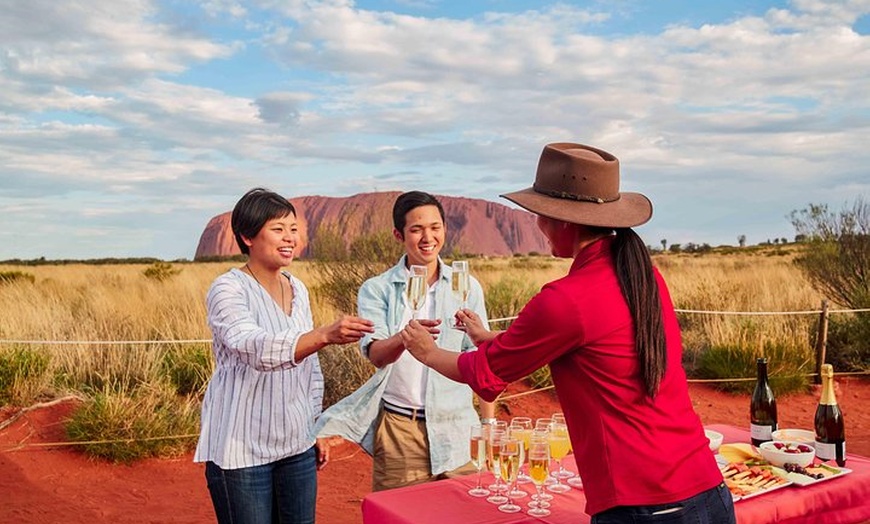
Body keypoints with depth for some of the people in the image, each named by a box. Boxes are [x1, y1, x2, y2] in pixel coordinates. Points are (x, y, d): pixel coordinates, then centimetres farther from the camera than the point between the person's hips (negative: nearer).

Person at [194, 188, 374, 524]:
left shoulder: (298, 289, 7)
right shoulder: (228, 289, -12)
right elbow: (256, 349, -31)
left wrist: (317, 427, 16)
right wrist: (326, 335, -44)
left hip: (296, 446, 6)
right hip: (243, 450, -6)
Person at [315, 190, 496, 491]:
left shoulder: (467, 287, 3)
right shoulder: (376, 290, -1)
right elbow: (376, 355, -15)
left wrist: (489, 425, 2)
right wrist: (404, 337, -37)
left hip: (454, 427, 1)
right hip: (398, 428, -1)